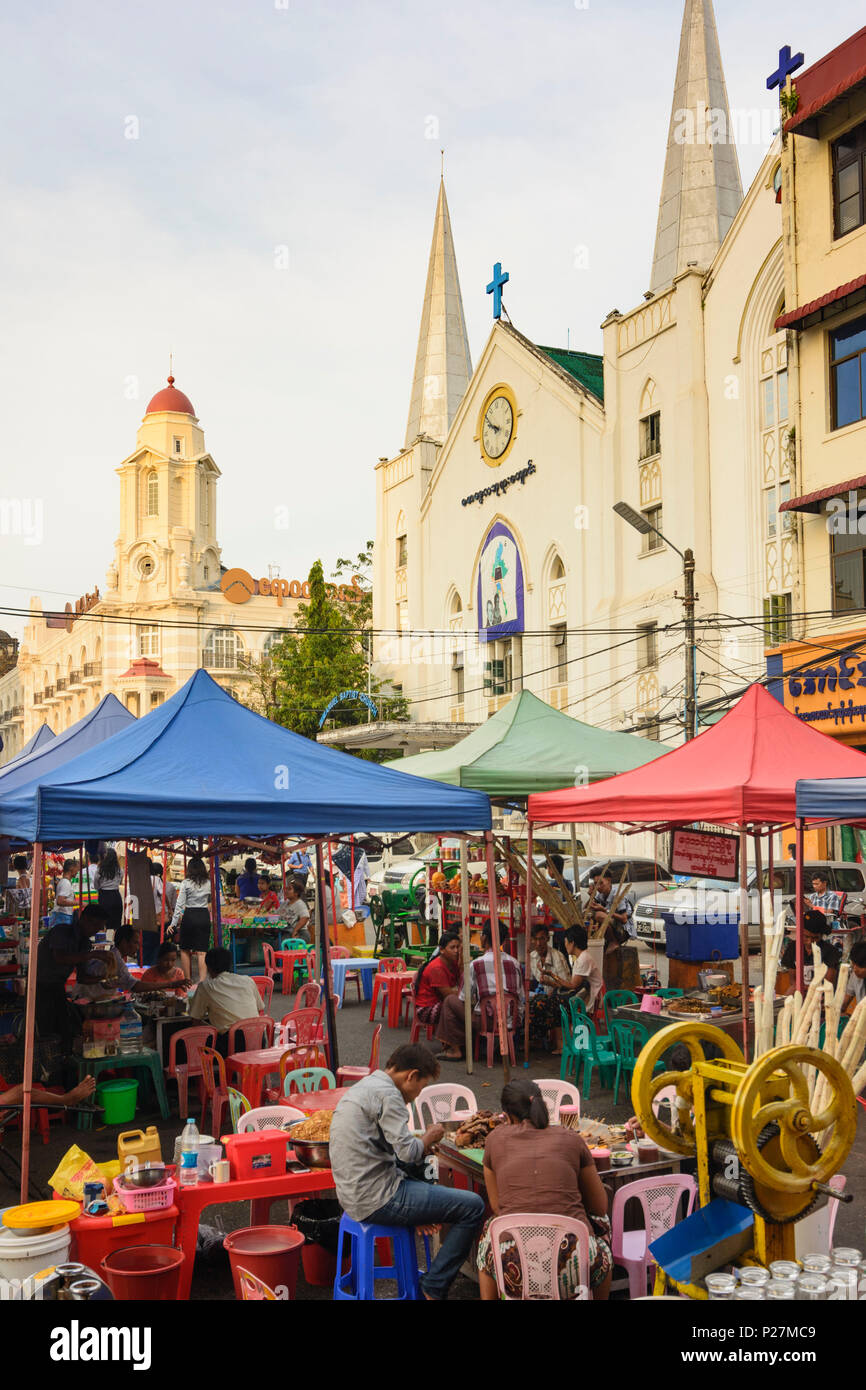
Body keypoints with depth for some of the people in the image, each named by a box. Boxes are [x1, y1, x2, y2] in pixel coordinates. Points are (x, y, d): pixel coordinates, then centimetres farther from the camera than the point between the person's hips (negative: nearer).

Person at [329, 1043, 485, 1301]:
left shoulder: (362, 1087, 16)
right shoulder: (386, 1093, -15)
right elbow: (408, 1152, -21)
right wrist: (429, 1137, -2)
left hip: (354, 1196, 10)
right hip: (376, 1201, -10)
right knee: (473, 1206, -7)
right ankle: (433, 1290, -1)